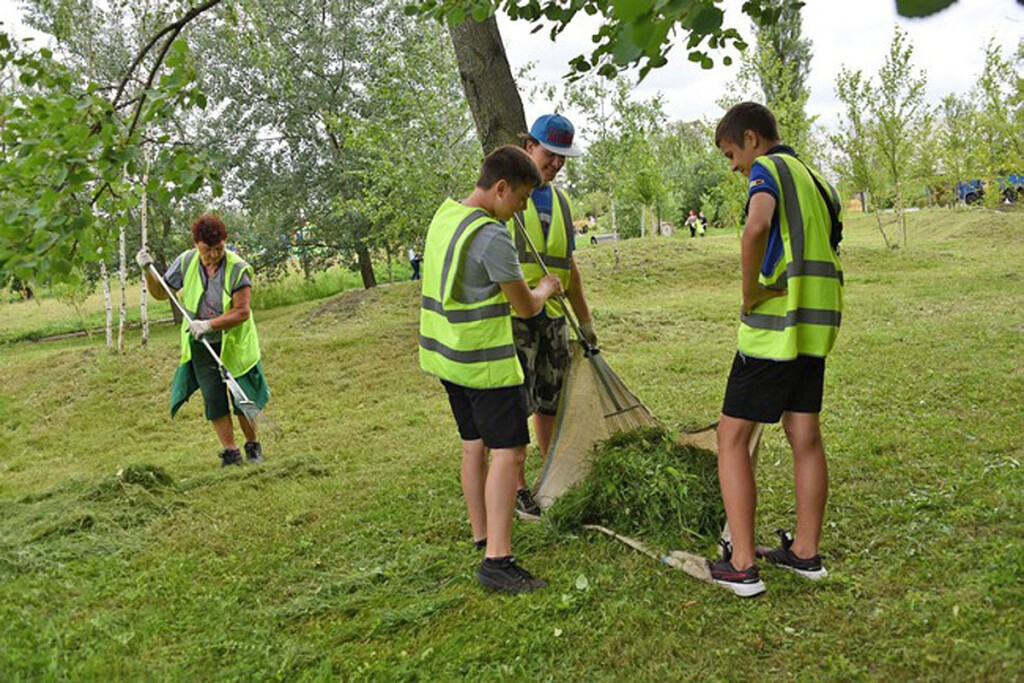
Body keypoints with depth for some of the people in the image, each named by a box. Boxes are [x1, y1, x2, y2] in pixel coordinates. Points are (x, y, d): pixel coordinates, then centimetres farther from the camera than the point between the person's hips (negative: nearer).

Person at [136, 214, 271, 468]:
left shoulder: (238, 268, -18)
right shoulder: (186, 262, -6)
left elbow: (242, 312, -22)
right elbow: (161, 293, 7)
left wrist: (209, 324, -30)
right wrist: (147, 271, -10)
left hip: (234, 343, -3)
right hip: (200, 345, 3)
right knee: (214, 398, 0)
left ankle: (253, 447, 22)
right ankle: (230, 452, 10)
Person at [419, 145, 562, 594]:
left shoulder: (445, 215, 7)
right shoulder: (493, 237, -21)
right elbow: (525, 307, -12)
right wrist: (546, 288, 9)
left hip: (447, 354, 9)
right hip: (486, 362, -9)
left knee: (474, 446, 16)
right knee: (509, 451, -6)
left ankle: (483, 538, 26)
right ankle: (497, 561, -7)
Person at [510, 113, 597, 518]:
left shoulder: (559, 201, 16)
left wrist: (585, 321, 20)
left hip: (553, 317, 6)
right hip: (513, 315, -6)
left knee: (551, 400, 12)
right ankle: (519, 490, 7)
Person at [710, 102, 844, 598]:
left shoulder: (768, 169, -7)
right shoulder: (813, 177, 19)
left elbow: (757, 227, -29)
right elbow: (826, 248, 21)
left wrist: (750, 294, -19)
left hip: (774, 323, -8)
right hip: (817, 323, 9)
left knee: (732, 437, -1)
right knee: (805, 436, 14)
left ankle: (741, 565, 0)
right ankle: (806, 552, 24)